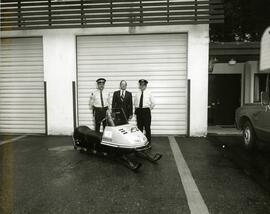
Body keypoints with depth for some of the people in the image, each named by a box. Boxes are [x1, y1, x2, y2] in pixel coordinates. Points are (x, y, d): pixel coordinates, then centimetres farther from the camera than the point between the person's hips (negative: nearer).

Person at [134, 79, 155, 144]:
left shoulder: (149, 93, 1)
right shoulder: (137, 94, 9)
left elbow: (153, 103, 3)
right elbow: (135, 103, 21)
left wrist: (149, 109, 1)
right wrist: (137, 109, 12)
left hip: (146, 111, -3)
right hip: (138, 111, 3)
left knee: (147, 127, 0)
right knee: (139, 127, 7)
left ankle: (148, 142, 9)